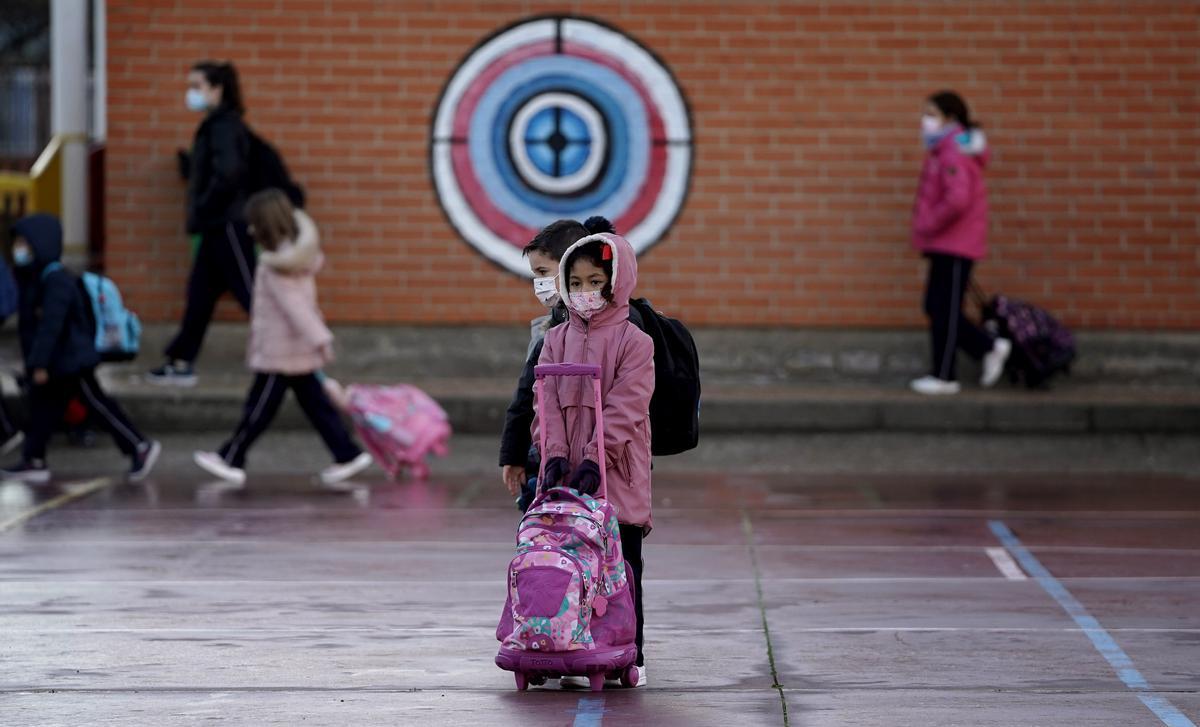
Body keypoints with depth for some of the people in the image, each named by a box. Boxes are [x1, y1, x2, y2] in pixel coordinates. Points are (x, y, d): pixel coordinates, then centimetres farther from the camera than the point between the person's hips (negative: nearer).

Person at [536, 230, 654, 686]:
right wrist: (556, 456, -12)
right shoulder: (556, 340, 10)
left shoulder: (634, 341, -4)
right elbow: (549, 403, 3)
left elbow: (623, 408, -12)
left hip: (618, 476, -4)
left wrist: (594, 461, -20)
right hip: (566, 477, 4)